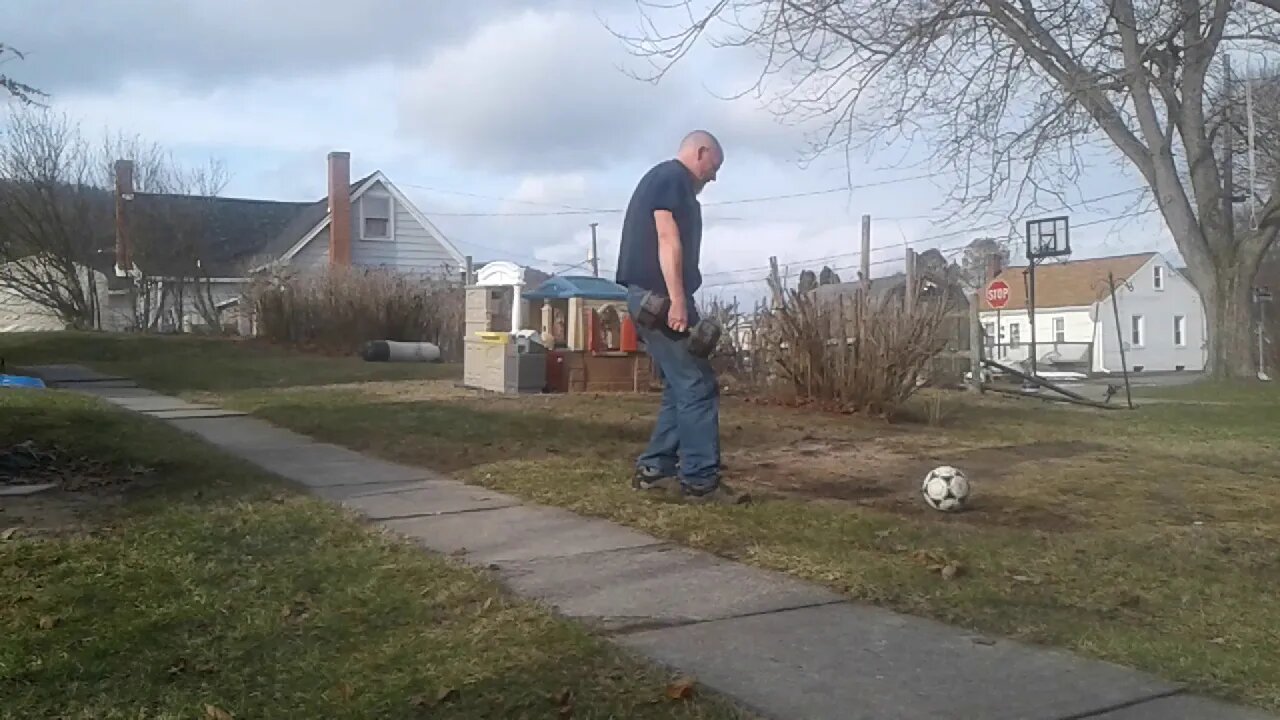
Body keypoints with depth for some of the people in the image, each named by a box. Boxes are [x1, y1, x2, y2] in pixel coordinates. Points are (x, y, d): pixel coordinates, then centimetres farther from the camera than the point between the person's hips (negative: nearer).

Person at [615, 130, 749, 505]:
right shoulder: (673, 177, -5)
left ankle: (654, 468, 13)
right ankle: (701, 480, -9)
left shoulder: (659, 177, 26)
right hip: (658, 295, -11)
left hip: (649, 295, 11)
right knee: (698, 385, -10)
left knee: (681, 386, 12)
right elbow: (668, 239, -17)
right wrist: (677, 301, -23)